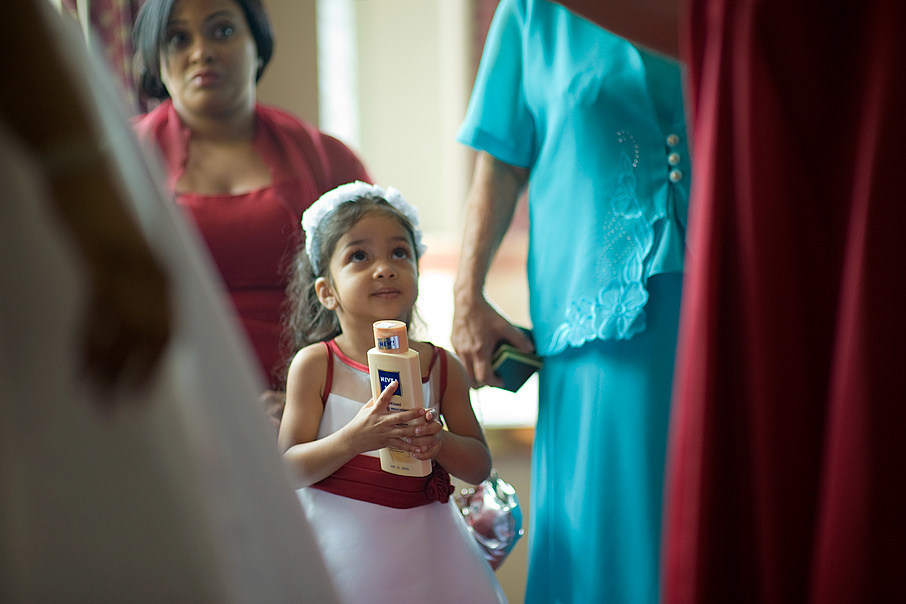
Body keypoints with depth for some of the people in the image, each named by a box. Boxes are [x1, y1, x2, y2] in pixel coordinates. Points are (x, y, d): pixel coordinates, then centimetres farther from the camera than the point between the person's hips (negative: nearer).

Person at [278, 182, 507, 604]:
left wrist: (438, 442, -16)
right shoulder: (315, 365, -6)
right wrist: (354, 438, -24)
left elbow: (479, 466, 4)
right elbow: (288, 469, -9)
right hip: (343, 550, -2)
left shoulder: (441, 367, 0)